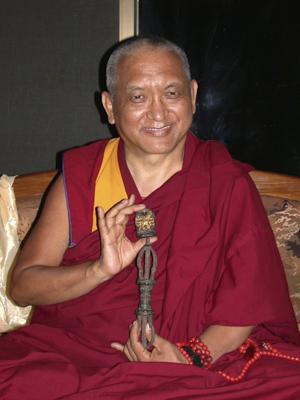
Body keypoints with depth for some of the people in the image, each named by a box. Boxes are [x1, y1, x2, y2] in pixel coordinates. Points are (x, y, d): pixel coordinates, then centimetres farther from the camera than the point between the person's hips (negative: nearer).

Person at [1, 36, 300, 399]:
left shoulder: (228, 184, 0)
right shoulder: (79, 177, 4)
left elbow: (249, 301, -1)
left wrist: (193, 356, -19)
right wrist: (101, 270, -16)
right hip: (78, 353, 2)